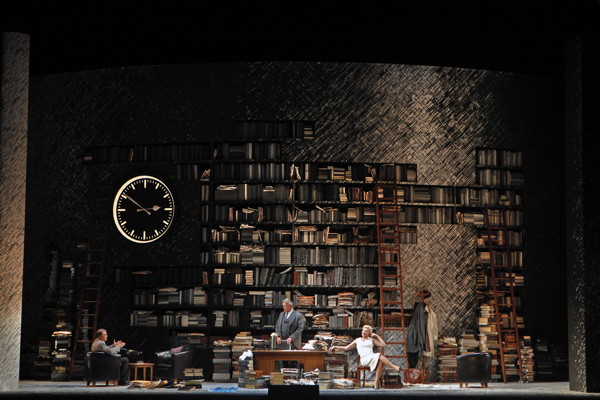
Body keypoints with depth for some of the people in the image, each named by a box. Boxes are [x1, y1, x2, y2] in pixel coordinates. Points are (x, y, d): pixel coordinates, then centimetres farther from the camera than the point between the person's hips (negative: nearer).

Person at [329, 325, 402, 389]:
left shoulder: (371, 340, 26)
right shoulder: (357, 340, 25)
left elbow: (383, 345, 18)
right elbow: (346, 348, 30)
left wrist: (377, 336, 16)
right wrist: (335, 347, 25)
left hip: (373, 359, 2)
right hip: (364, 359, -2)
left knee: (380, 361, -38)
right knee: (379, 356, -35)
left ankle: (377, 382, -40)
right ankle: (394, 367, -36)